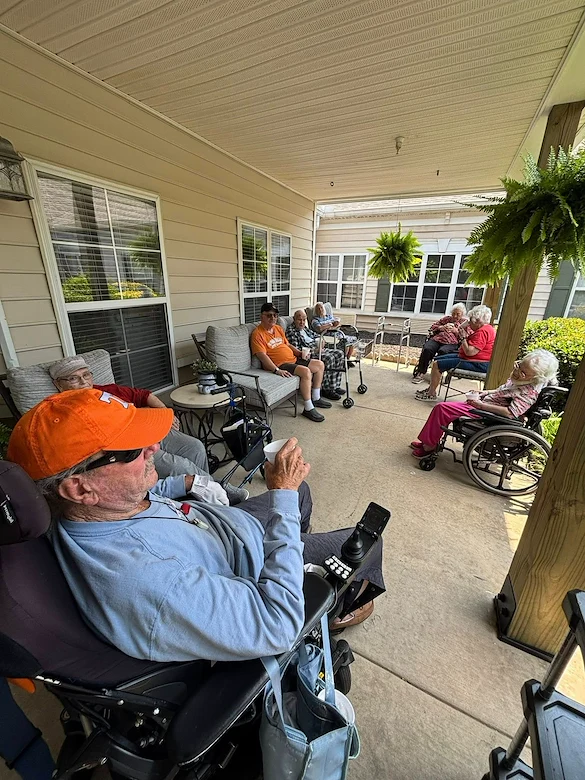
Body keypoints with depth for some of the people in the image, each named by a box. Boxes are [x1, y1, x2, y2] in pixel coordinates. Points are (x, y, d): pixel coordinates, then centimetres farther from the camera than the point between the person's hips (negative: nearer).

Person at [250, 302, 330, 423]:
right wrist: (277, 370, -30)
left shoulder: (278, 328, 16)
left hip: (294, 359, 10)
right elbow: (262, 356, -20)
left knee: (320, 364, 8)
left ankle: (316, 398, 18)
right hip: (280, 365, -10)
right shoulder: (258, 334, -10)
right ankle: (308, 409, -20)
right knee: (306, 371, -31)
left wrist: (299, 352, 8)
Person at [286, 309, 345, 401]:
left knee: (339, 354, -1)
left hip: (317, 348, 10)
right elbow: (296, 350, -20)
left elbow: (314, 335, 29)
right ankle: (326, 390, -19)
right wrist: (313, 350, -21)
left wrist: (318, 341, 5)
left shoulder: (304, 327, 18)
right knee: (329, 358, -30)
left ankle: (335, 386, 0)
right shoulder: (291, 331, -11)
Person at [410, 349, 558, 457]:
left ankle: (429, 445, -3)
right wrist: (488, 392, 7)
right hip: (483, 403, 10)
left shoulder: (530, 392, -23)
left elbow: (511, 413, -32)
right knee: (443, 406, 10)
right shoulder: (521, 380, 3)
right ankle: (428, 441, 15)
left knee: (442, 408, -17)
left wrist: (481, 404, -28)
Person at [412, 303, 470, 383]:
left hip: (452, 343, -3)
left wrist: (456, 331, -6)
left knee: (442, 351, -37)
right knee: (427, 349, -28)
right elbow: (433, 326, 25)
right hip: (437, 338, 3)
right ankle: (420, 373, -23)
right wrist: (442, 327, 6)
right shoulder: (447, 318, 28)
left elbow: (468, 336, 3)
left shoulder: (466, 323, 17)